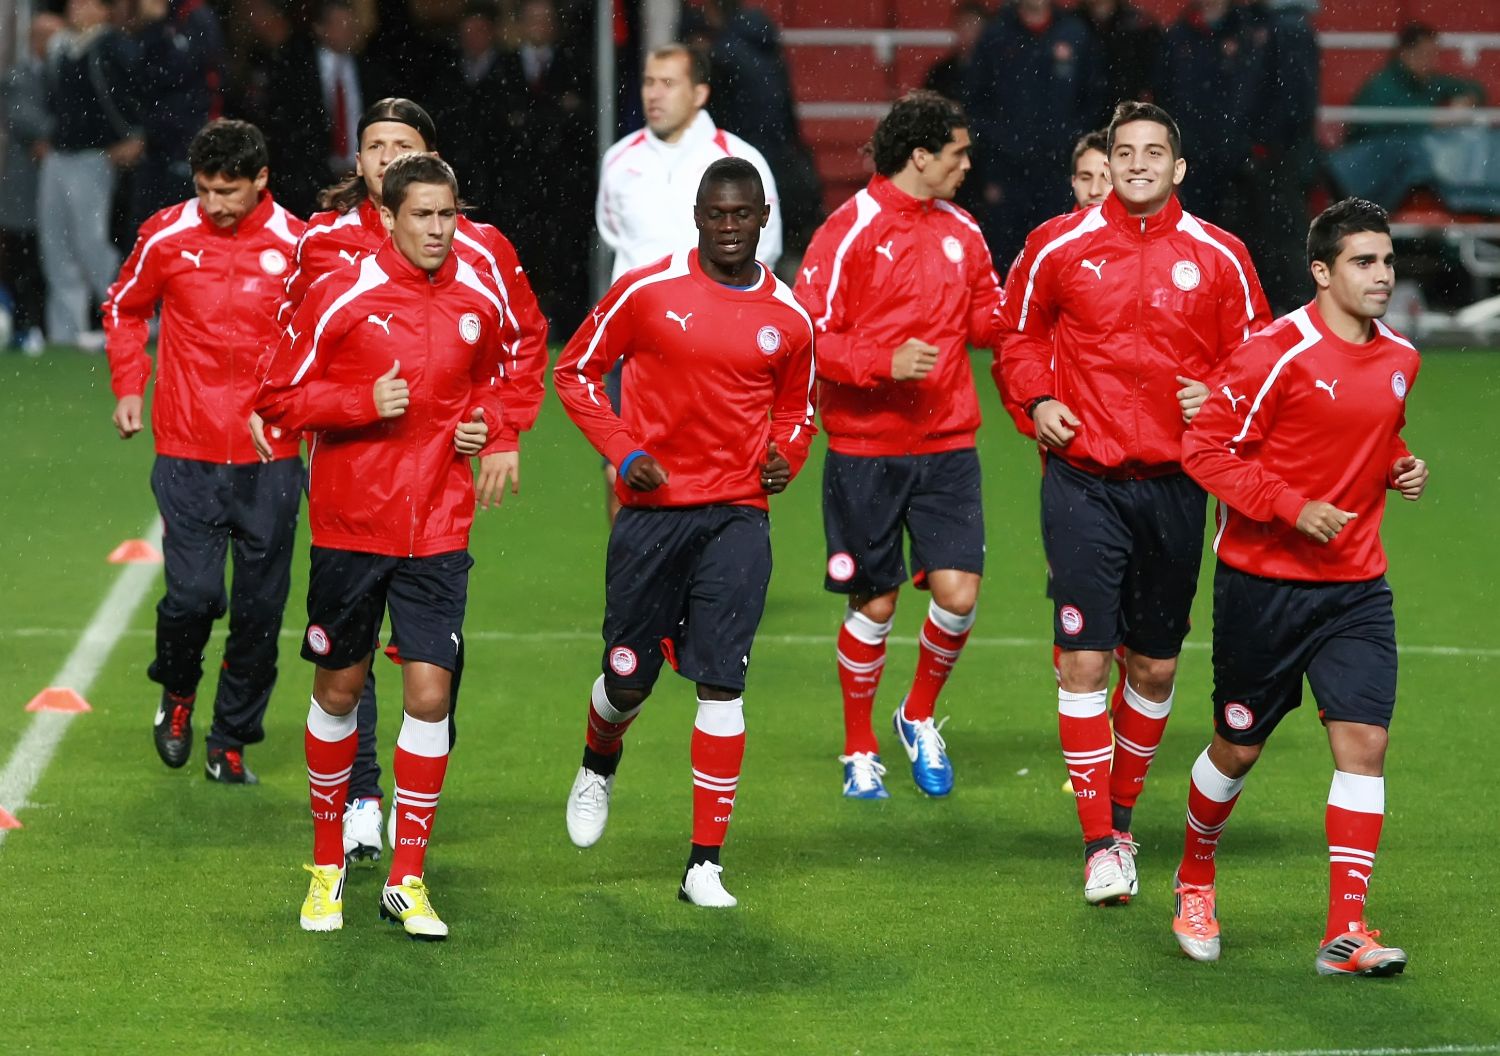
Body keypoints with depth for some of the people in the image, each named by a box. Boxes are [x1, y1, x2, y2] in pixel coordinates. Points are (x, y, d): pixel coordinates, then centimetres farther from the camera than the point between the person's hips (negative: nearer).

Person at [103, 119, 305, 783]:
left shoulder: (297, 246, -3)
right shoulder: (166, 236, -1)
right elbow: (125, 308, 17)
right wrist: (128, 388, 9)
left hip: (270, 458, 0)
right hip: (187, 453, 0)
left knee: (259, 608, 4)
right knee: (193, 594, -9)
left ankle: (232, 740, 20)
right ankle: (177, 692, 22)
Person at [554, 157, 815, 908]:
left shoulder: (788, 319, 5)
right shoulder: (647, 291, -3)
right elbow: (576, 369, 4)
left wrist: (786, 457, -1)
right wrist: (623, 452, -7)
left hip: (738, 516, 1)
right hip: (652, 509, -1)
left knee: (722, 683, -9)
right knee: (628, 678, 8)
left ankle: (705, 865, -6)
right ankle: (599, 766, 45)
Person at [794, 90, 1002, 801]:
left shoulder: (961, 232, 9)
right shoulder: (849, 232, -9)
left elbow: (987, 321, 18)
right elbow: (811, 336, -12)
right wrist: (884, 362, -23)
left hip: (947, 446, 4)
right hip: (866, 449, -4)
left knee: (957, 594, -6)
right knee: (874, 605, 3)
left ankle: (920, 717, 20)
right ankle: (859, 751, 21)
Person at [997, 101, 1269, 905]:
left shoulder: (1219, 258, 2)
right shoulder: (1057, 247, 1)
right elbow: (1018, 334, 14)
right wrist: (1035, 401, -2)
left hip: (1174, 483, 2)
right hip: (1083, 480, -2)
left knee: (1156, 665, 9)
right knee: (1083, 657, -9)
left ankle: (1123, 815, 29)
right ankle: (1099, 841, -4)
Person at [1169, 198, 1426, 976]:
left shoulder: (1399, 359, 7)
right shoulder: (1278, 353, -14)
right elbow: (1205, 448, -14)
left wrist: (1402, 468, 4)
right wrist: (1292, 508, -21)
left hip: (1357, 584, 5)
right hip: (1264, 582, -5)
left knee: (1365, 741, -9)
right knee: (1238, 747, 8)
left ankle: (1345, 931, -7)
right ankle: (1195, 880, 35)